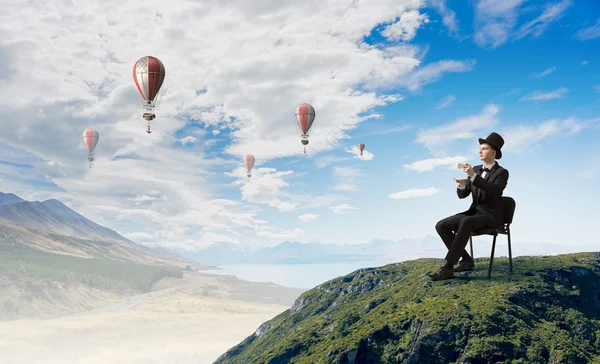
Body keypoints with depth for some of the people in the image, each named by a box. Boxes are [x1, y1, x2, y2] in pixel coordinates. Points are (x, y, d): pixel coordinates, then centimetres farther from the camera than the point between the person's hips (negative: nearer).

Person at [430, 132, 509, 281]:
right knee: (441, 226, -15)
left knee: (466, 222, -40)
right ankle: (466, 259, -4)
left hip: (491, 216, -7)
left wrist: (473, 176, -35)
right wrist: (461, 185, -17)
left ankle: (447, 267, -38)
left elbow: (494, 191, -28)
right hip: (474, 213, 7)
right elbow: (462, 194, 8)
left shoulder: (502, 173, -7)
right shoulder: (476, 169, 13)